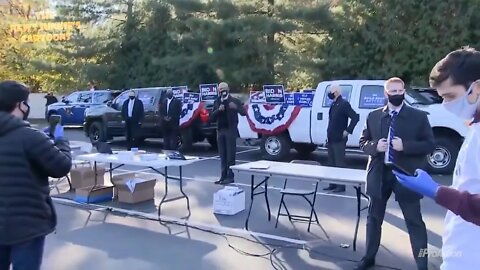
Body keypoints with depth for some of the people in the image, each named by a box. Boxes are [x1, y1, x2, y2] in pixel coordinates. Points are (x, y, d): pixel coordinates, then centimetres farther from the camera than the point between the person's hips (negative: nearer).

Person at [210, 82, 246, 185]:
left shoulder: (235, 101, -2)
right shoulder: (217, 102, 10)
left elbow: (244, 113, -13)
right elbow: (212, 117, 3)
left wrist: (236, 108, -31)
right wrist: (218, 110, -15)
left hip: (230, 130, -5)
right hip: (220, 131, 5)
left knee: (230, 154, -4)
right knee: (222, 155, 8)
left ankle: (230, 176, -1)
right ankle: (224, 176, 14)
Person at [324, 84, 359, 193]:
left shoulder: (344, 104, -13)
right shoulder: (333, 104, 13)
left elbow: (355, 117, -19)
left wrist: (348, 131, -18)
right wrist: (329, 135, 15)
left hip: (339, 139, -9)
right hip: (331, 139, 9)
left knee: (339, 163, -3)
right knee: (332, 163, 13)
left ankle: (341, 185, 4)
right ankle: (333, 184, 21)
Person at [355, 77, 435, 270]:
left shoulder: (419, 117, -2)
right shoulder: (373, 116, 5)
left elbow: (430, 145, -5)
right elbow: (363, 142, 9)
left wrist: (405, 145, -20)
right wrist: (375, 146, -13)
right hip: (379, 174, 3)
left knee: (415, 222, 5)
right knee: (374, 218, 15)